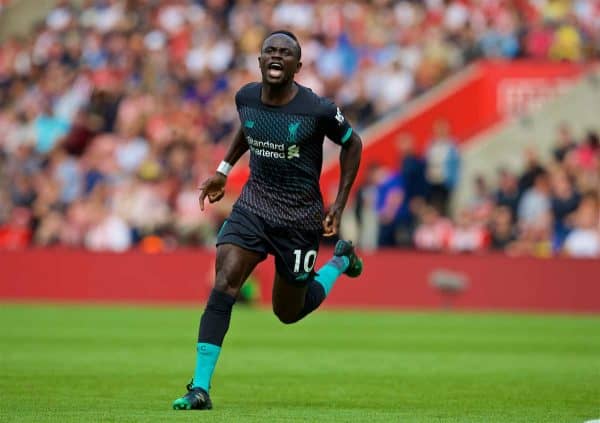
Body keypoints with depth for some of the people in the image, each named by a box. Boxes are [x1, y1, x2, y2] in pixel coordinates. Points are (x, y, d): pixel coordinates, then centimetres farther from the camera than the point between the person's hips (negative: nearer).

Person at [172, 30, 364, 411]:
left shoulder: (318, 110, -17)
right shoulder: (246, 98, -4)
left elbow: (352, 144, 0)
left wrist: (340, 205, -2)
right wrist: (224, 169, 18)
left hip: (300, 217, -3)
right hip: (254, 204, 3)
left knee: (288, 312, 11)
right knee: (223, 286, -19)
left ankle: (340, 260, 40)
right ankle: (200, 389, -18)